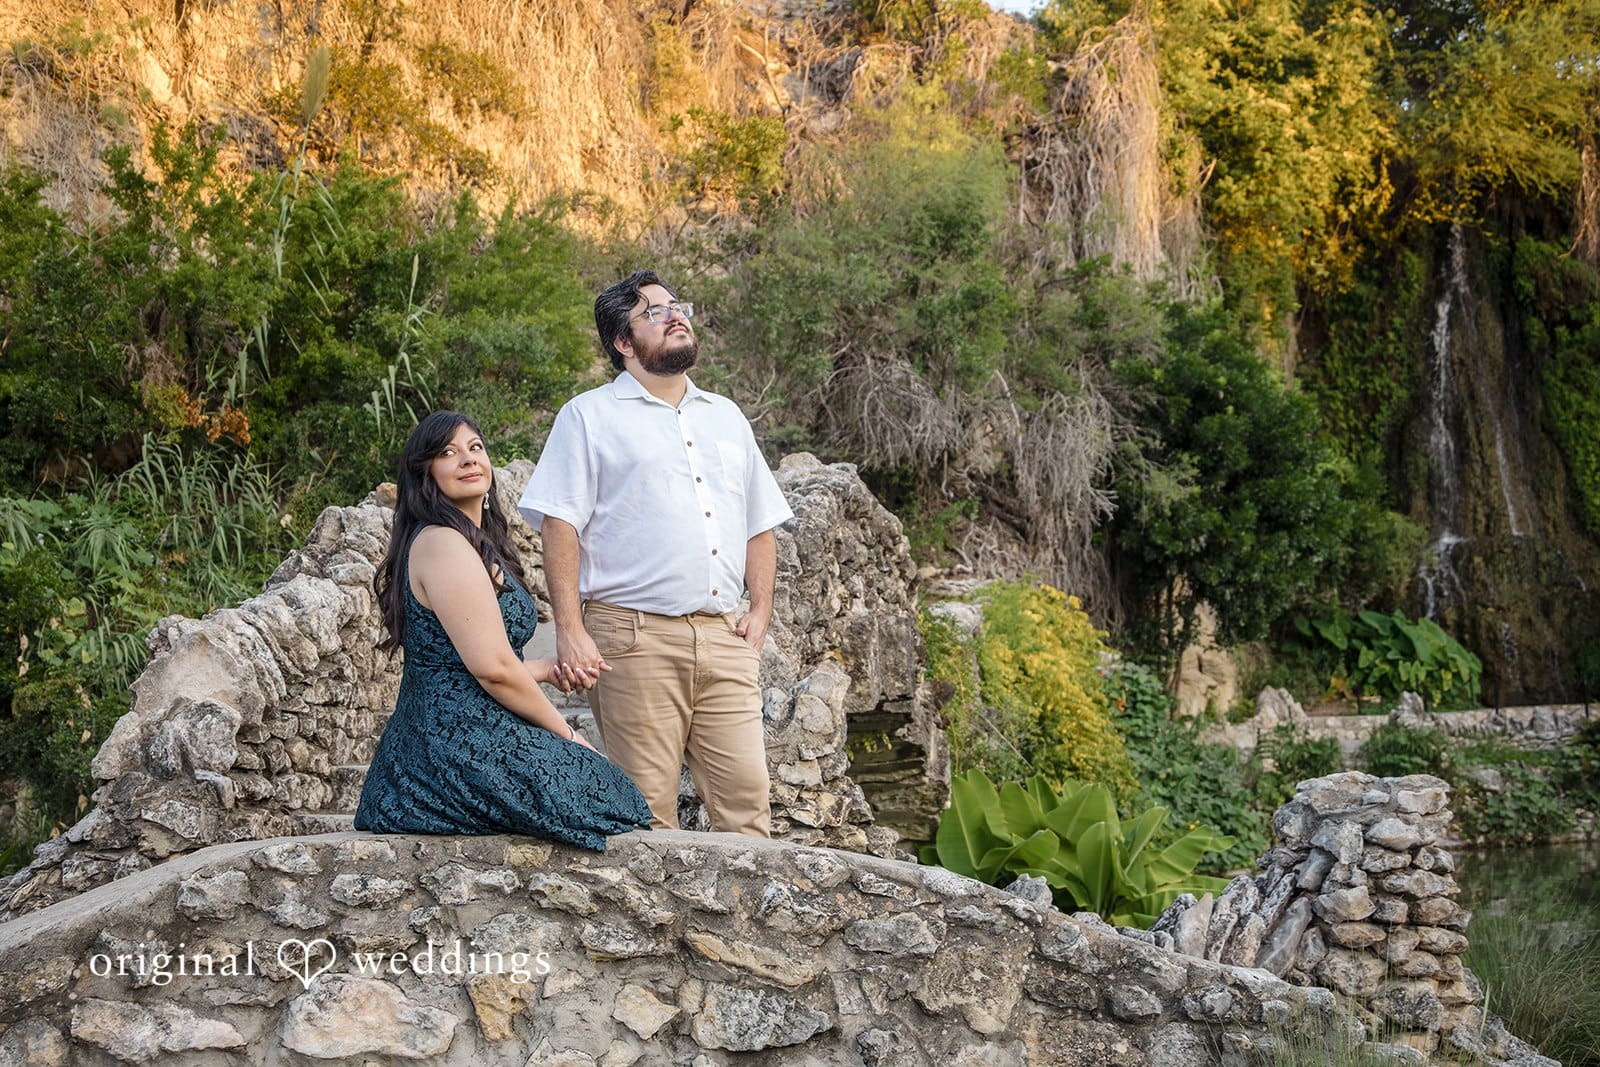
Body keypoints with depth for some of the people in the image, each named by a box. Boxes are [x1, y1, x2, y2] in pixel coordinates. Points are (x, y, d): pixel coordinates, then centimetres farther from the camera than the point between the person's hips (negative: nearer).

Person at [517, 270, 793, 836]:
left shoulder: (726, 417, 22)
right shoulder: (589, 417, 6)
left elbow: (760, 525, 25)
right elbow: (560, 527, -2)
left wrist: (760, 610, 11)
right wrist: (570, 629, -12)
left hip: (723, 638, 5)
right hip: (635, 637, -4)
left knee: (747, 798, -2)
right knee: (647, 812, -3)